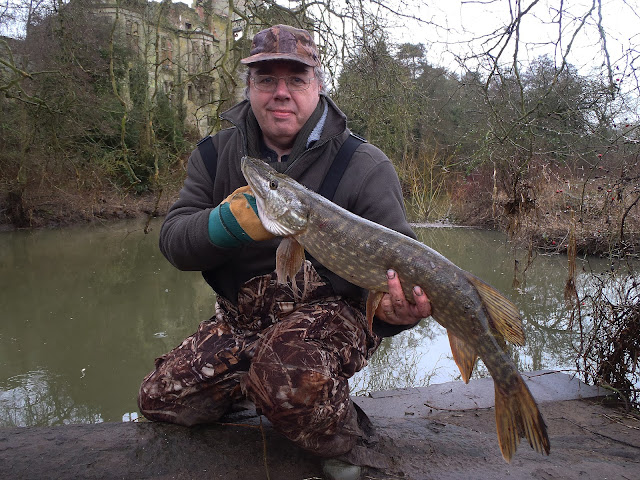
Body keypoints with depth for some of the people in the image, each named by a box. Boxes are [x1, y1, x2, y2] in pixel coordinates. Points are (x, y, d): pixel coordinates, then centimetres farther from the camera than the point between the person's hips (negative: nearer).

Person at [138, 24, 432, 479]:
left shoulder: (365, 166, -10)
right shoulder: (217, 153, 2)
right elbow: (174, 241, -4)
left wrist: (397, 303, -36)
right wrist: (228, 222, -27)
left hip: (333, 309, -4)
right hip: (241, 314, 5)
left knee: (289, 371, -36)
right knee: (161, 399, -3)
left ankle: (343, 428, -2)